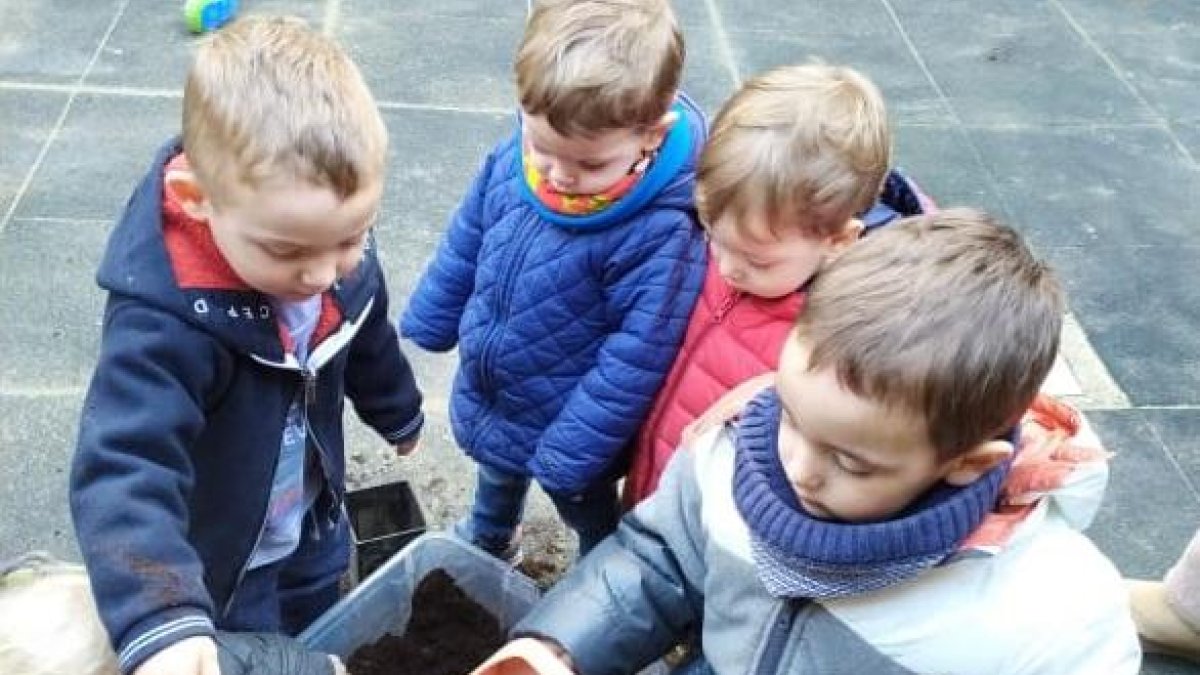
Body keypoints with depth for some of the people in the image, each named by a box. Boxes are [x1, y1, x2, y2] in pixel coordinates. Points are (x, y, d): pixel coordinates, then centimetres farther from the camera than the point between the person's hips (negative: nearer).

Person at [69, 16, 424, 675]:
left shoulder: (341, 258, -20)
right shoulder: (164, 319, -41)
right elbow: (124, 469, -47)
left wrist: (399, 414, 21)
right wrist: (160, 619, -62)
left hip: (314, 526, 6)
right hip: (215, 556, -5)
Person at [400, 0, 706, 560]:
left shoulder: (660, 231, -36)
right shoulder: (513, 157, -19)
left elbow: (634, 359, -29)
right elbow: (464, 246, -2)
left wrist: (569, 454, -23)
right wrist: (426, 326, 9)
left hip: (569, 426, -5)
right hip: (486, 397, 6)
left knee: (592, 521, 25)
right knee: (497, 472, 36)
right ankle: (488, 542, 68)